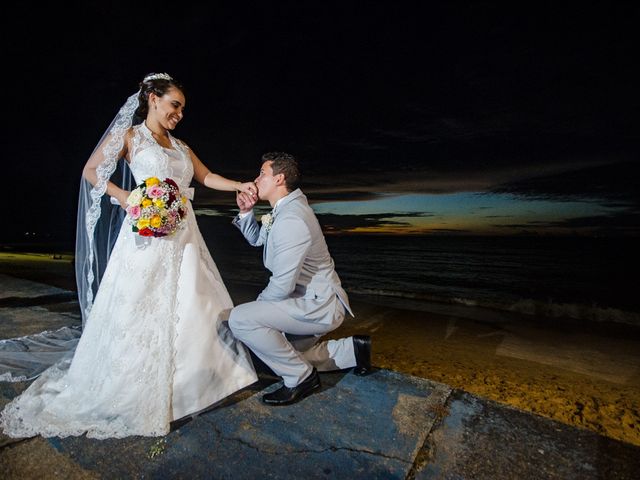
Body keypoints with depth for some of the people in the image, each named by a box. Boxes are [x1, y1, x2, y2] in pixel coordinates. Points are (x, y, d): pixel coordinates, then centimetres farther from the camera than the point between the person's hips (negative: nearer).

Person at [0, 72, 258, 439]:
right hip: (148, 235, -6)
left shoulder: (180, 146, 18)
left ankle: (184, 381, 26)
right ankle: (128, 393, 17)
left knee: (191, 309, 8)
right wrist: (127, 198, -12)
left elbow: (207, 177, 19)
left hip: (183, 235, 6)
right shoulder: (129, 135, 3)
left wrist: (240, 186, 7)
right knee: (140, 313, -1)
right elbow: (92, 171, 2)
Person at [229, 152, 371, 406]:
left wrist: (258, 305, -6)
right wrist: (246, 211, 2)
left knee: (240, 319, -21)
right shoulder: (286, 207, 6)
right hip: (316, 301, 10)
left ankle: (301, 376, -5)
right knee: (286, 352, 25)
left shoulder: (290, 220, -25)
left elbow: (282, 285, -25)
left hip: (317, 306, -10)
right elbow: (257, 239, 19)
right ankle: (352, 350, 25)